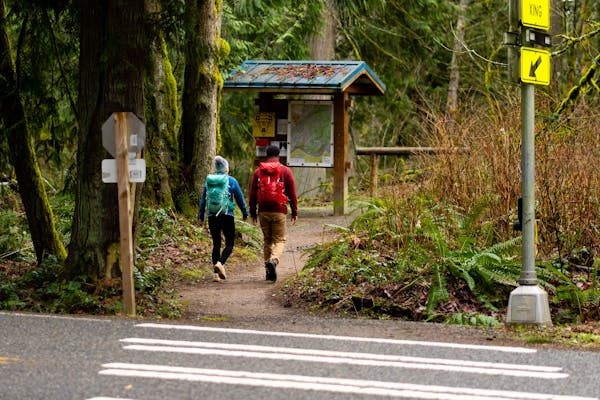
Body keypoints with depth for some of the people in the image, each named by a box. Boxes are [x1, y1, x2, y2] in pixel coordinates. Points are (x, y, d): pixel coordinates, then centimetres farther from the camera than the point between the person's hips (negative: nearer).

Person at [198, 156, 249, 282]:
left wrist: (201, 217, 18)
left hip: (212, 217, 3)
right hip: (227, 216, -3)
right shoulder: (231, 181, -2)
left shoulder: (208, 181, 7)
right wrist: (245, 213, 16)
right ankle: (220, 263, -23)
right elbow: (240, 199, 3)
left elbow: (203, 200, 11)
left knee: (216, 244, 10)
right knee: (229, 244, 4)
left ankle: (216, 273, 5)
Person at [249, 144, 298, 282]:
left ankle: (268, 271, 11)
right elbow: (292, 193, -1)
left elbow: (252, 193, 7)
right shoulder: (285, 171, -1)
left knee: (267, 240, 13)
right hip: (279, 211, -3)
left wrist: (252, 212, 14)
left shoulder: (258, 171, 6)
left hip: (263, 212, 3)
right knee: (279, 240, 2)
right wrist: (294, 212, 5)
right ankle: (273, 260, -26)